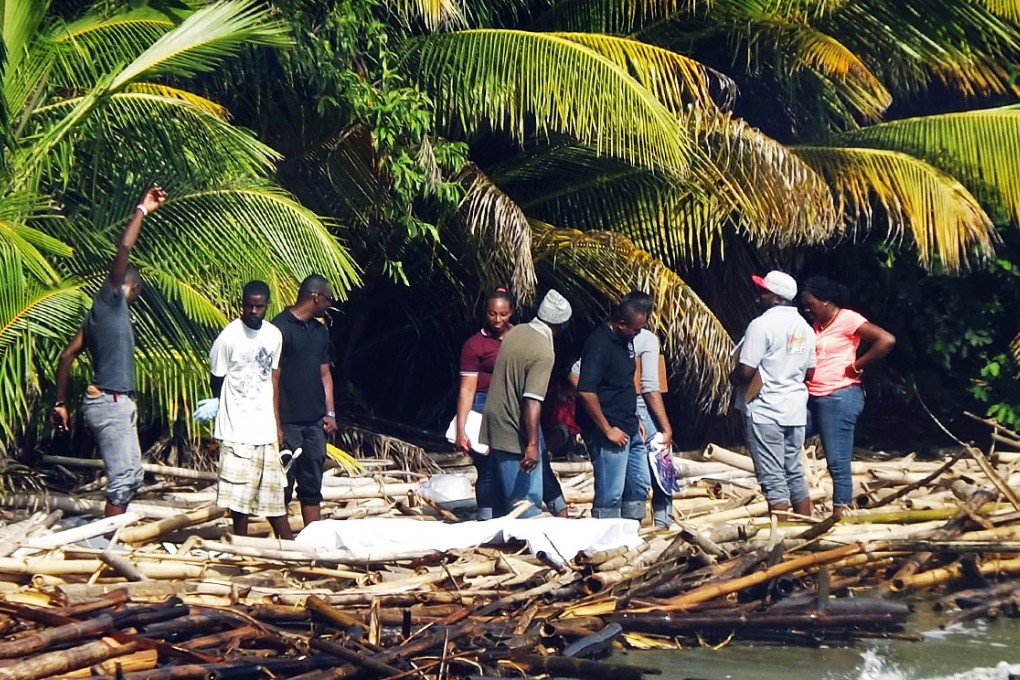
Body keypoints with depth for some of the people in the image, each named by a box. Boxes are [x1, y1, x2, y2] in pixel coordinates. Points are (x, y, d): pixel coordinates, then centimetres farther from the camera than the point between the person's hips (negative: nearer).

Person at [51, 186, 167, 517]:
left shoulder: (105, 311, 19)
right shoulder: (110, 299, -4)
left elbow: (67, 355, 17)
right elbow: (124, 249, -18)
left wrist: (60, 402, 17)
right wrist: (141, 210, -13)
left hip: (117, 403, 10)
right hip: (109, 403, -10)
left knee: (131, 476, 13)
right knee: (123, 478, -10)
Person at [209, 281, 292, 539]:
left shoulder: (274, 335, 5)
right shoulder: (229, 337, -12)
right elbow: (217, 380, 0)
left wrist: (277, 424, 11)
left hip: (265, 429, 5)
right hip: (237, 430, -5)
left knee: (273, 491, 10)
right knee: (240, 496, -2)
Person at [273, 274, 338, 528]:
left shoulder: (320, 331, 15)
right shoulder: (280, 327, -10)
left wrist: (330, 413, 11)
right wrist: (275, 423, -15)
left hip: (315, 421, 7)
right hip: (288, 421, -7)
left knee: (312, 486, 10)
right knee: (284, 484, -2)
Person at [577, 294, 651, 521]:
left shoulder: (624, 340, 9)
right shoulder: (599, 344, -20)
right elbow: (586, 392, -26)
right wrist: (607, 429, -21)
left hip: (629, 429, 10)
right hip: (609, 432, -10)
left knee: (639, 485, 16)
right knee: (610, 494, -6)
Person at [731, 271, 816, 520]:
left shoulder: (762, 325, -16)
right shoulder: (803, 327, 9)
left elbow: (745, 371, -19)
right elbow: (809, 372, 16)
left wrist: (732, 378, 1)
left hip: (765, 410, -8)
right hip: (795, 410, 8)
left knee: (773, 478, -5)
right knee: (794, 472, 16)